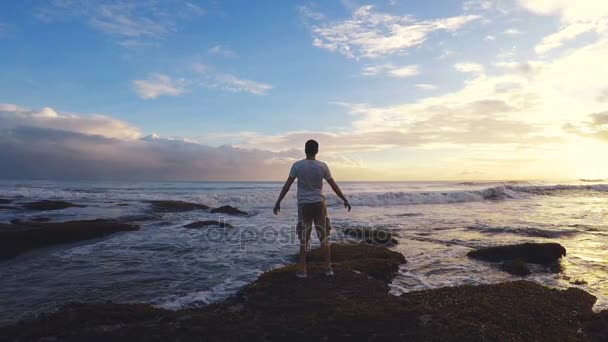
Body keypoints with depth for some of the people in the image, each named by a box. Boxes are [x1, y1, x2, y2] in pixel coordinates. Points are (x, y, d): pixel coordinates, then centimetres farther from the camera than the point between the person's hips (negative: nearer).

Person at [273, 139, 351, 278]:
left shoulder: (297, 165, -6)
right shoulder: (322, 166, -4)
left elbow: (287, 185, -5)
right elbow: (334, 185, 2)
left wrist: (278, 202, 3)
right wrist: (345, 200, 12)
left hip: (304, 205, 0)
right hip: (319, 204, 1)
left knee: (304, 238, 6)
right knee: (324, 236, 9)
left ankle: (302, 270, 10)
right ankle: (328, 268, 15)